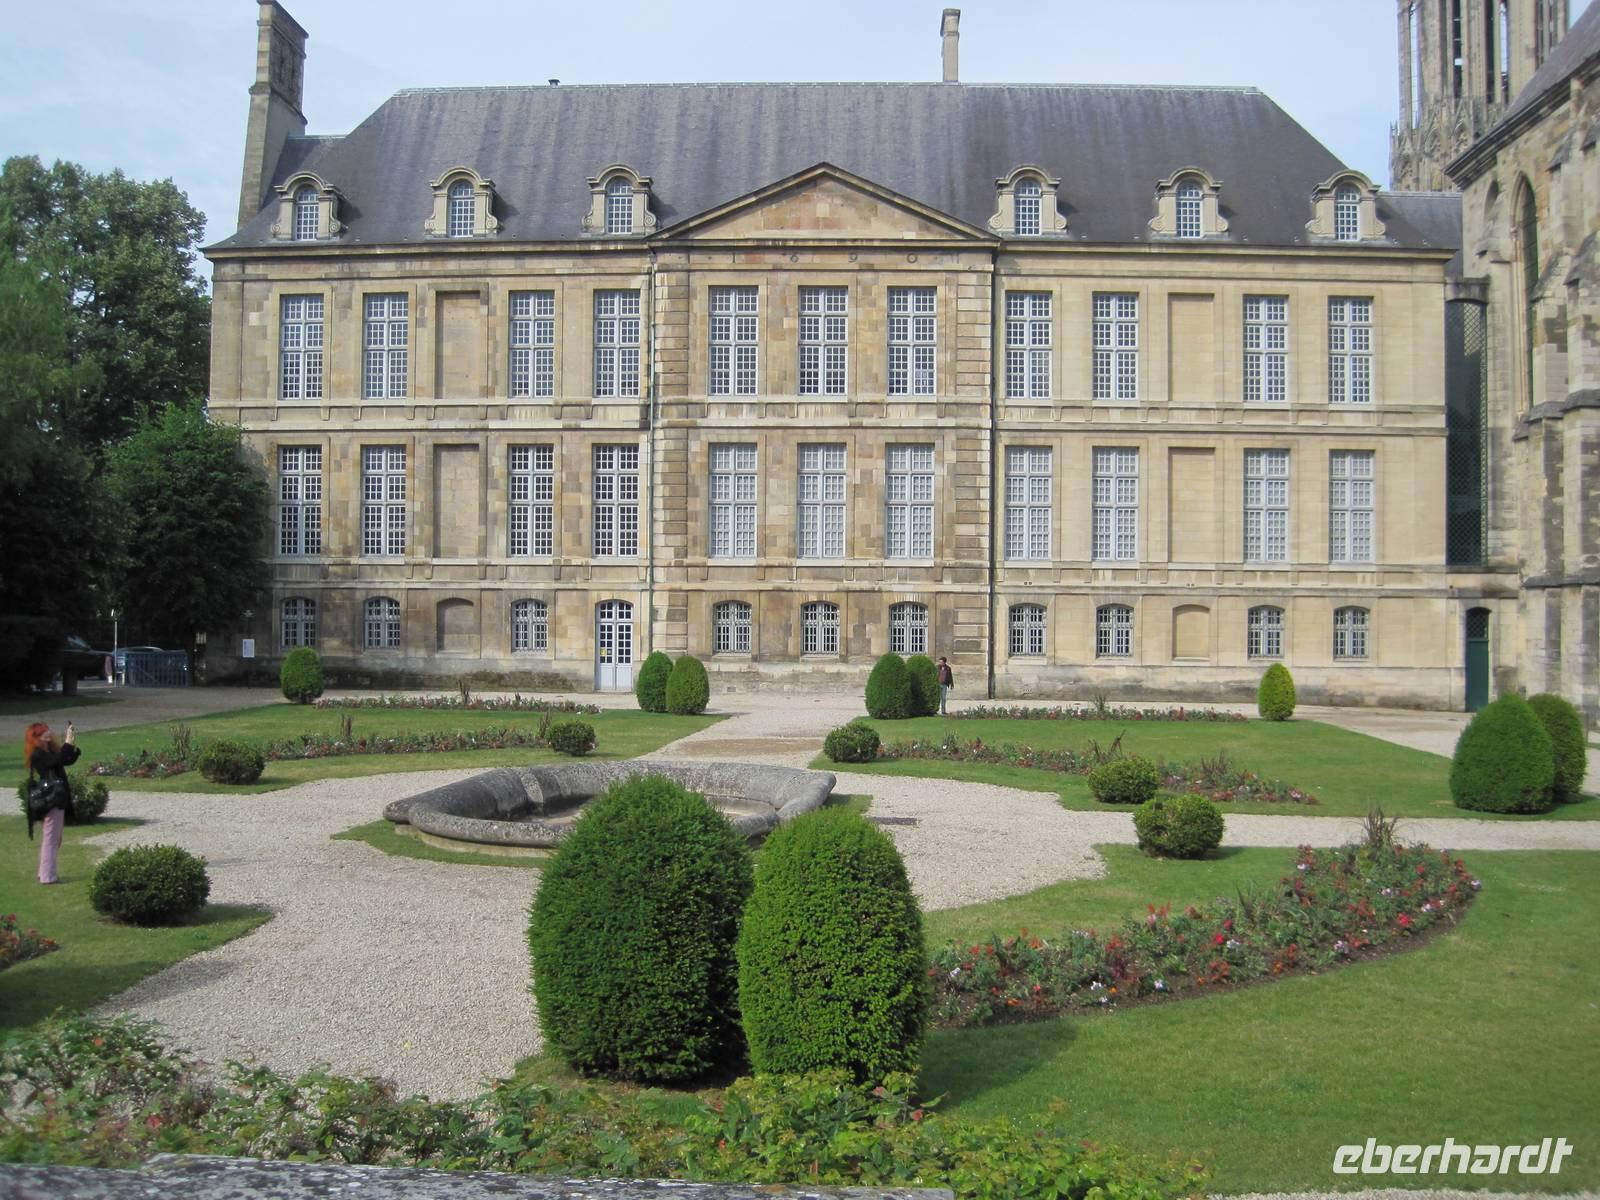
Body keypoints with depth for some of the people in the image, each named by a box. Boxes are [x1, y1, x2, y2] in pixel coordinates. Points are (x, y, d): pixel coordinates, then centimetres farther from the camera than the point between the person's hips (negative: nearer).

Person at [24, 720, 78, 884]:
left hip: (58, 798, 10)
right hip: (52, 799, -10)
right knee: (51, 839, -7)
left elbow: (68, 760, 13)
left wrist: (73, 744, 0)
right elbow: (58, 760, -29)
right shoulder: (37, 755, -14)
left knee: (51, 838, 16)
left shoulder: (50, 749, 13)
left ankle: (44, 873, 25)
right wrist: (68, 742, -27)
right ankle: (47, 876, -5)